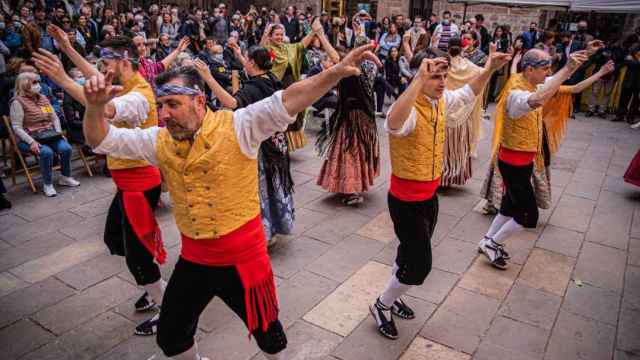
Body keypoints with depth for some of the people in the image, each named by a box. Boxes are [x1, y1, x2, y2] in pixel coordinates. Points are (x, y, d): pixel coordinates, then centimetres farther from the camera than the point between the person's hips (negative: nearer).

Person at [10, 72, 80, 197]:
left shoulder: (43, 98, 14)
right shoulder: (18, 102, -6)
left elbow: (55, 118, 17)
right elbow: (17, 127, -12)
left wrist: (58, 132, 0)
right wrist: (31, 142, -23)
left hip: (49, 136, 5)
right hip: (29, 139, -5)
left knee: (66, 148, -21)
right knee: (46, 152, -32)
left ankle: (65, 177, 1)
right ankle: (47, 185, -15)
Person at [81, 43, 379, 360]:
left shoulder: (237, 127, -15)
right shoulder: (159, 141, -1)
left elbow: (287, 102, -26)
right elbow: (102, 141, 4)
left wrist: (336, 73, -37)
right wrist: (95, 106, -16)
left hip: (243, 256, -4)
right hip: (193, 259, 5)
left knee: (266, 332, 18)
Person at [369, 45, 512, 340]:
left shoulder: (440, 100, -1)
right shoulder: (409, 108, -27)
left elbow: (468, 93, 20)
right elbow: (393, 124, -52)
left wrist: (489, 70, 6)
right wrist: (420, 79, -53)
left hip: (429, 195, 8)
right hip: (406, 201, -8)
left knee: (411, 254, 22)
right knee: (419, 264, 0)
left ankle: (392, 298, 45)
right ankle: (381, 305, 25)